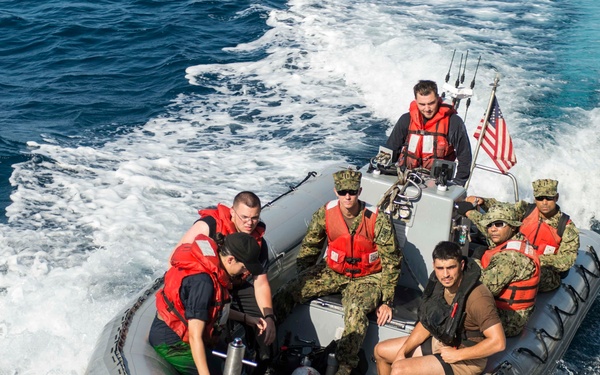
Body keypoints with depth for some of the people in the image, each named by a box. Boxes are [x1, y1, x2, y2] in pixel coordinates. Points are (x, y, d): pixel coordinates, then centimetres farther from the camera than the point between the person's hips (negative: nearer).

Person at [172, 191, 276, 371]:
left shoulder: (258, 243, -8)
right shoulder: (208, 226, -25)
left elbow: (261, 283, -5)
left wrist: (268, 316, -19)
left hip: (238, 288, 4)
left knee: (266, 319, -7)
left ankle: (262, 364, 20)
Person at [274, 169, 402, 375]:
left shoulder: (378, 220, -19)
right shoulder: (325, 214, -10)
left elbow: (391, 262, -13)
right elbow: (309, 247, 5)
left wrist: (386, 302, -14)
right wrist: (301, 280, 2)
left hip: (366, 278, -3)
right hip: (333, 272, 4)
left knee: (356, 311, -36)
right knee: (285, 294, -14)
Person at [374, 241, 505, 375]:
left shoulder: (477, 297, -30)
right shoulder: (438, 284, -6)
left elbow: (498, 342, -31)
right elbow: (426, 323, 6)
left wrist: (456, 355, -24)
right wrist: (402, 351, -4)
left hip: (465, 359, -8)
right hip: (440, 342, 8)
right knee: (381, 350, 12)